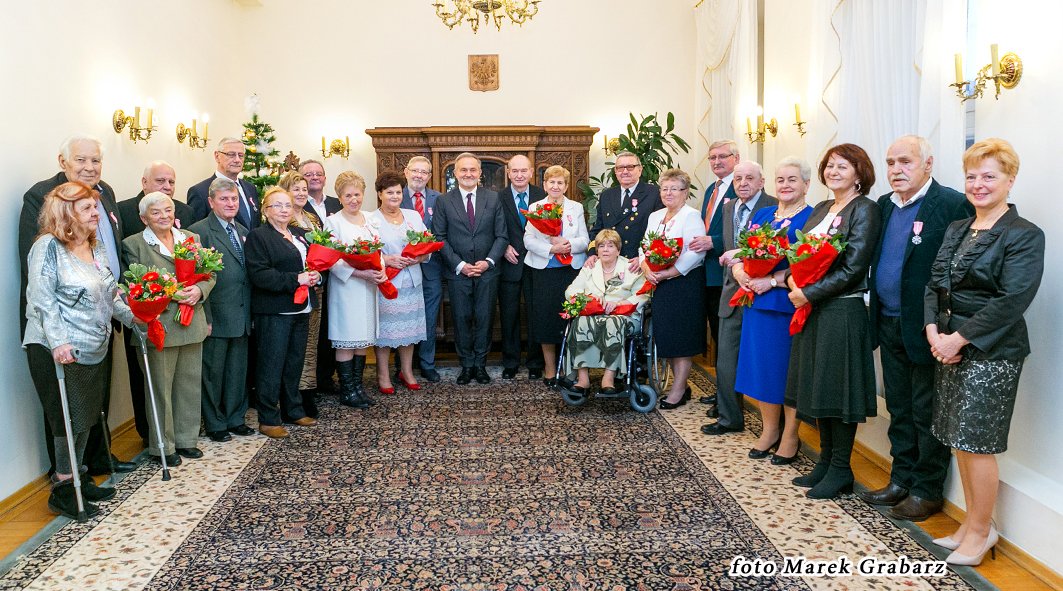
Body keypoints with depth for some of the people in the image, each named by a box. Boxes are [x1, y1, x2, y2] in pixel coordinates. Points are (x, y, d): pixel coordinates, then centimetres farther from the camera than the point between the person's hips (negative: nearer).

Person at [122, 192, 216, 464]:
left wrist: (199, 290, -12)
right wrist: (171, 294, -20)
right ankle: (162, 446, 16)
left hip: (192, 323, 5)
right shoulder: (133, 245, -2)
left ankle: (186, 439, 26)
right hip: (159, 325, -5)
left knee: (190, 383, 12)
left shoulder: (191, 238, 12)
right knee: (161, 387, 3)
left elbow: (209, 274, 9)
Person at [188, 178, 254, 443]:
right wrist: (205, 317, -16)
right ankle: (214, 424, 18)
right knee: (213, 372, 6)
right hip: (217, 316, -6)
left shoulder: (243, 232, 13)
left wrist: (250, 312, 11)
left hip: (241, 316, 7)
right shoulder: (199, 231, -9)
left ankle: (235, 419, 27)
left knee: (238, 371, 15)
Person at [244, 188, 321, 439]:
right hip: (273, 311, -7)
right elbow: (259, 274, -17)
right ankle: (268, 419, 8)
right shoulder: (258, 236, -7)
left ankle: (293, 410, 27)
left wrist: (314, 275, 0)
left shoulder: (299, 234, 17)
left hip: (301, 308, 8)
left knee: (295, 362, 15)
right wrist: (296, 279, -21)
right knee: (272, 364, -2)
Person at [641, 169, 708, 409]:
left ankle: (678, 390, 6)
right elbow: (644, 247, 13)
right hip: (660, 284, 7)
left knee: (682, 336, -2)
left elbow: (696, 253, -18)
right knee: (666, 335, 8)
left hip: (685, 282, -7)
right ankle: (680, 384, 21)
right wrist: (646, 268, -7)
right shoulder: (655, 216, 15)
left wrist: (668, 273, -20)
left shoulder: (691, 216, -8)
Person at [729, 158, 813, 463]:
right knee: (762, 365, 11)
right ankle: (769, 430, 26)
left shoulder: (812, 218, -6)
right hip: (758, 301, 6)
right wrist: (739, 271, -9)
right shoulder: (762, 215, 13)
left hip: (790, 303, -5)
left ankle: (790, 435, 19)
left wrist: (773, 280, -20)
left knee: (790, 367, 4)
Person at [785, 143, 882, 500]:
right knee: (818, 385, 13)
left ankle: (841, 470, 12)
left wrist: (808, 294, -17)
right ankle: (825, 461, 25)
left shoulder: (865, 210, -9)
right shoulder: (821, 209, 15)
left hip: (843, 311, -8)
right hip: (812, 309, 8)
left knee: (837, 387, -1)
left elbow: (853, 269, -17)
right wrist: (793, 279, -4)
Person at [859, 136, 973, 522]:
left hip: (925, 328, -7)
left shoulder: (952, 205, -13)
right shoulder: (884, 206, 10)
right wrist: (876, 314, 4)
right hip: (889, 326, 7)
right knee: (898, 409, 17)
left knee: (927, 412, 6)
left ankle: (928, 491, 20)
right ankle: (902, 479, 30)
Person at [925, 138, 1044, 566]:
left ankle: (981, 530, 17)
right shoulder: (956, 230, 13)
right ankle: (972, 522, 26)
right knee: (959, 440, 12)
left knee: (977, 443, 0)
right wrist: (934, 332, -6)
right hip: (949, 347, 7)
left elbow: (1012, 300, -17)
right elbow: (934, 284, 9)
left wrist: (959, 339, -17)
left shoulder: (1024, 235, -8)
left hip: (990, 353, -7)